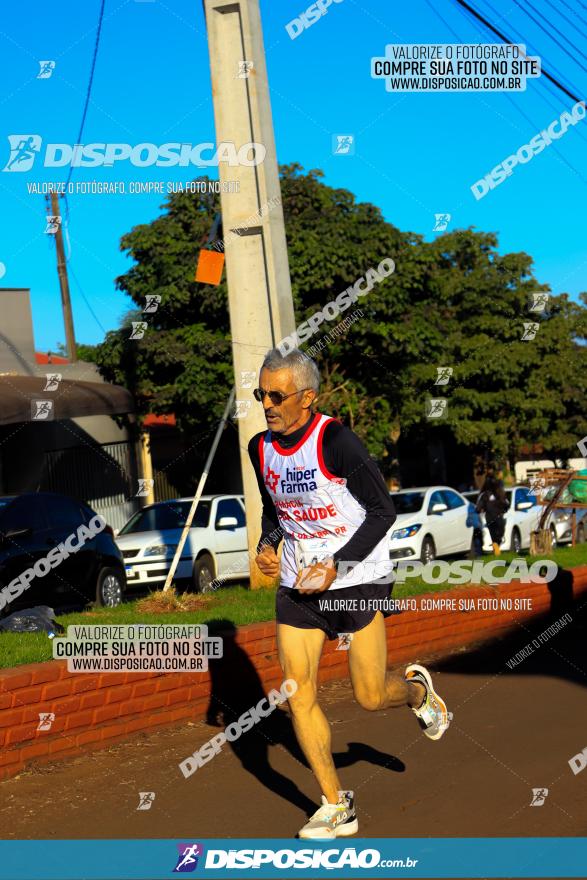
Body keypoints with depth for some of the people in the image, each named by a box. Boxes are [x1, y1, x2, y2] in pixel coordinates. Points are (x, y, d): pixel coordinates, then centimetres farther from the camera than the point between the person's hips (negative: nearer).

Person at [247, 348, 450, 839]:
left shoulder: (336, 440, -18)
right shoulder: (261, 448, 3)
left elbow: (383, 510, -14)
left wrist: (335, 566, -20)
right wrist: (267, 544, 1)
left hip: (358, 579, -6)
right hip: (297, 583, 6)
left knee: (370, 697, -1)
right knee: (300, 695, -2)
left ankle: (417, 690, 36)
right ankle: (336, 806, 11)